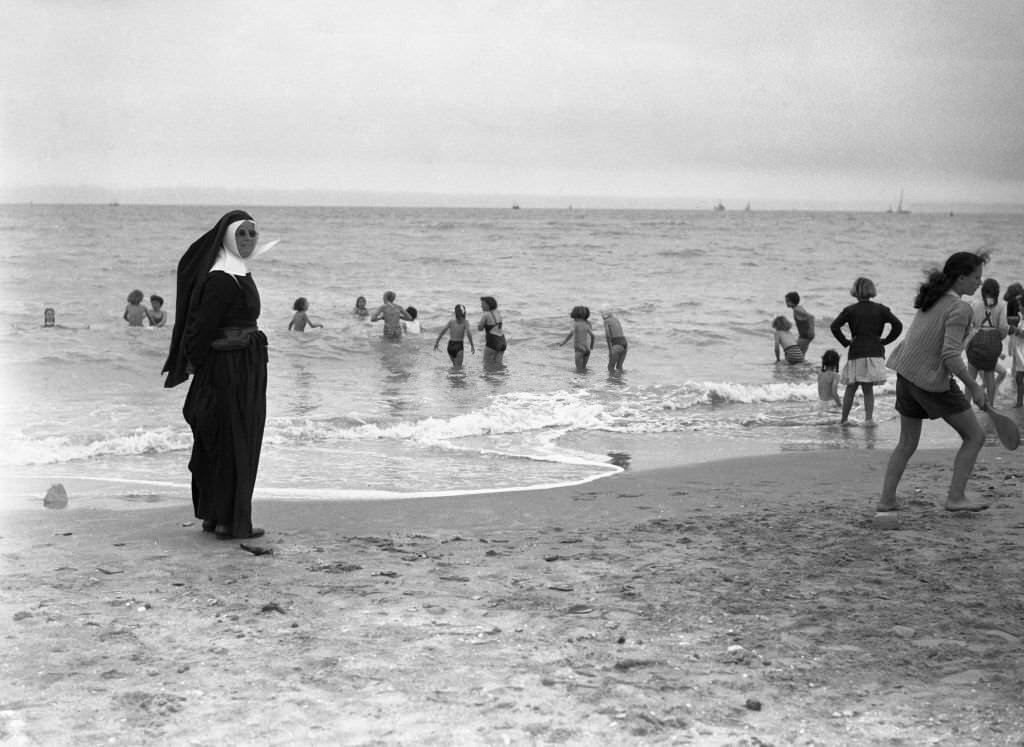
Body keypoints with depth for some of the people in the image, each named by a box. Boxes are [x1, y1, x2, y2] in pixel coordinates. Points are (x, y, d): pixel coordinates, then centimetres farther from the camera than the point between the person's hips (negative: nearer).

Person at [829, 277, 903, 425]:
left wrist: (845, 342, 1)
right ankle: (869, 418, 0)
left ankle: (844, 418, 12)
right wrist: (885, 341, 4)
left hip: (856, 353, -1)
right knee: (868, 388, 6)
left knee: (851, 388, 9)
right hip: (875, 353, 1)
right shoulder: (880, 309, 5)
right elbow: (898, 325, -3)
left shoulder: (850, 310, 1)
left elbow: (834, 326, -9)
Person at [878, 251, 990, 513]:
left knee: (907, 443, 18)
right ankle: (955, 497, 2)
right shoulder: (959, 308, -18)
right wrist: (974, 387, -18)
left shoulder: (933, 297, 8)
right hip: (932, 380, -8)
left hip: (906, 372, 8)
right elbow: (950, 356, -25)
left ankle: (886, 499, 16)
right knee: (975, 436, 5)